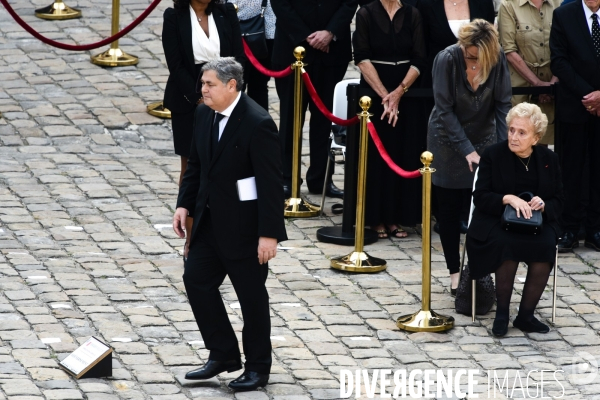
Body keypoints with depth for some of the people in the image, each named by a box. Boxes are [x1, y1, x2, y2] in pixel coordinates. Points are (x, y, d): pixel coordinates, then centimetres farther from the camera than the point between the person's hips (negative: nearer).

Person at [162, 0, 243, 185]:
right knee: (190, 164, 3)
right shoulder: (174, 17, -4)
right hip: (188, 99, -2)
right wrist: (199, 99, -14)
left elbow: (238, 57, 2)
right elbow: (176, 65, -7)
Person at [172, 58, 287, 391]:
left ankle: (258, 367, 19)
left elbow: (271, 182, -21)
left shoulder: (257, 124, -21)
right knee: (196, 278, 8)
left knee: (250, 292, 4)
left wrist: (269, 234, -22)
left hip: (244, 224, -8)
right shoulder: (204, 115, 2)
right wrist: (184, 204, 5)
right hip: (210, 219, 8)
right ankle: (223, 354, 21)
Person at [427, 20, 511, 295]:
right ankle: (455, 272, 14)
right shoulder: (447, 60, -23)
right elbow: (445, 110, -21)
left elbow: (502, 105, -11)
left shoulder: (498, 59, -16)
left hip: (484, 139, 2)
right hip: (449, 142, -2)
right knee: (449, 208, 4)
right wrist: (467, 150, -27)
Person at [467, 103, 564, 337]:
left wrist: (544, 205, -15)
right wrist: (508, 199, -24)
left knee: (545, 245, -31)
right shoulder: (493, 155, -1)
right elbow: (480, 197, -6)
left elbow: (558, 202, 9)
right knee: (507, 243, -36)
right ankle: (501, 312, -18)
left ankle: (525, 315, -18)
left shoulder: (549, 159, 7)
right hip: (496, 222, -2)